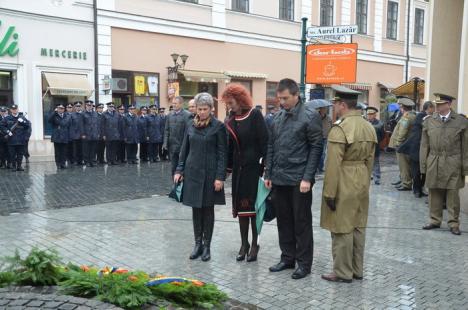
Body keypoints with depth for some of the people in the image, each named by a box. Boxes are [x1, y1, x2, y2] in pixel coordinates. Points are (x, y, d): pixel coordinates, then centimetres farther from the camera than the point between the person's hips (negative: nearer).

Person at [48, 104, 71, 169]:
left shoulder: (68, 116, 11)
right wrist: (55, 112, -18)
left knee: (64, 151, 4)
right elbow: (49, 120, -15)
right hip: (57, 137, -1)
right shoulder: (54, 116, 5)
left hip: (65, 137, 1)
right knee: (57, 151, 3)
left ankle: (63, 163, 12)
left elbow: (69, 124, 7)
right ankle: (58, 164, 10)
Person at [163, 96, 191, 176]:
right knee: (173, 167, 11)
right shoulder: (170, 115, 7)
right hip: (172, 146, 5)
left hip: (182, 145, -5)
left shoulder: (187, 115, -9)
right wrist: (165, 143, 1)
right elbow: (166, 130, 9)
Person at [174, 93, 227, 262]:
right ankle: (198, 243, 20)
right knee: (196, 209, 9)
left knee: (208, 209, 5)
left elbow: (222, 153, -7)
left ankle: (206, 245, 16)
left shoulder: (218, 126, -5)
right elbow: (184, 150, 13)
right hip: (192, 172, 4)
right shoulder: (191, 126, 7)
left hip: (210, 174, -4)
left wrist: (220, 177, -13)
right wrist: (179, 170, 5)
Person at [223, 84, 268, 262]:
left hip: (254, 167, -5)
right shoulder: (230, 120, 7)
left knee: (253, 206, 2)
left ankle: (254, 244, 14)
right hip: (238, 168, 5)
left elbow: (264, 141, -12)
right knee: (241, 206, 9)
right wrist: (228, 167, 7)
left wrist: (265, 166, -15)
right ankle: (244, 244, 20)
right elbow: (229, 146, 10)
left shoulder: (255, 115, -9)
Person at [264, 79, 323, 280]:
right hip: (279, 179, 6)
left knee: (302, 222, 4)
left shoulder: (310, 116, -7)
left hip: (299, 179, -5)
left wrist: (307, 178, -14)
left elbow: (316, 148, -9)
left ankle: (304, 263, 16)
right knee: (284, 220, 13)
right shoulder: (278, 117, 10)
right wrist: (268, 174, 10)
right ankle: (287, 258, 26)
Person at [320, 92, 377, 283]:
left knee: (342, 229, 2)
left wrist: (329, 193, -16)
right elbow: (370, 160, 14)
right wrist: (365, 184, 21)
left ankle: (343, 272, 11)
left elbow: (333, 165, -20)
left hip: (344, 186, -8)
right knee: (358, 227, 14)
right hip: (361, 183, 8)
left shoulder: (339, 129, -18)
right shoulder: (369, 127, 9)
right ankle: (357, 270, 25)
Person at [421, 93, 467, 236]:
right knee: (434, 193, 8)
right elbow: (424, 145, 8)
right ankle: (435, 220, 21)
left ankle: (454, 223, 14)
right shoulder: (429, 121, 6)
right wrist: (423, 165, 4)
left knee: (453, 194, 3)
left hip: (453, 165, -2)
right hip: (433, 164, 2)